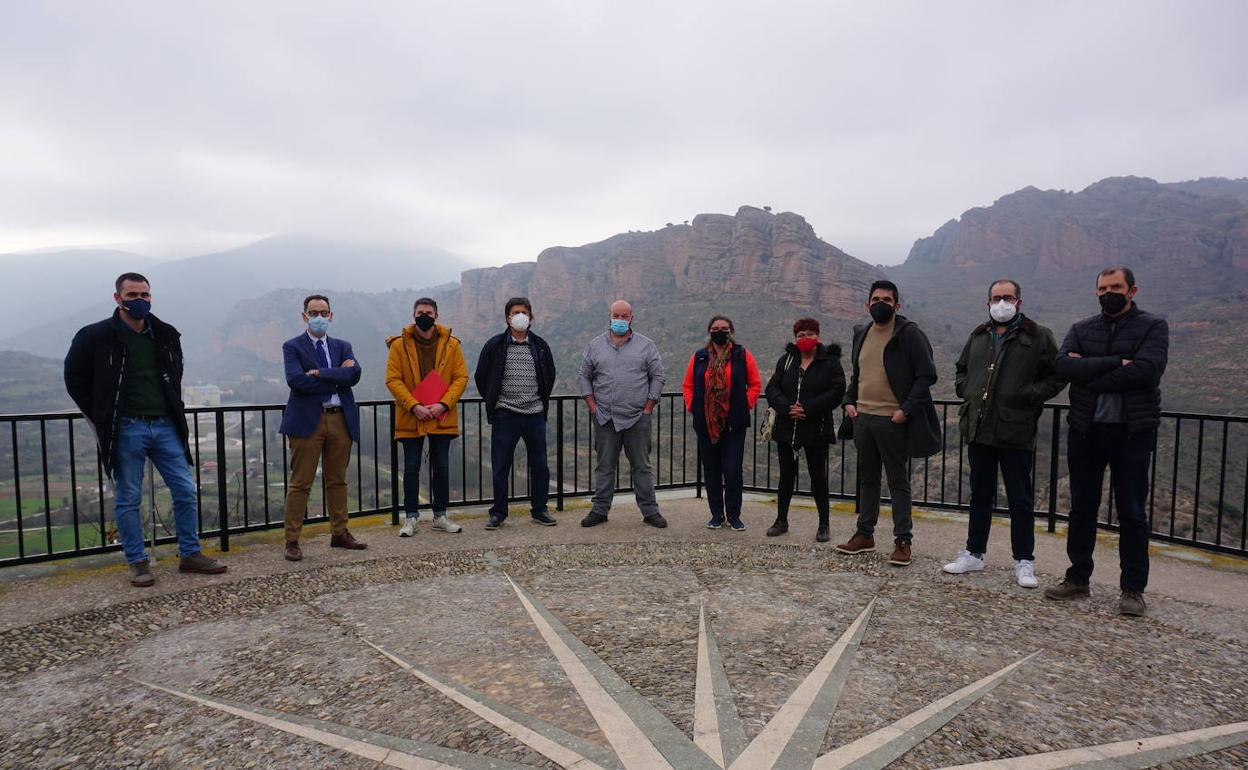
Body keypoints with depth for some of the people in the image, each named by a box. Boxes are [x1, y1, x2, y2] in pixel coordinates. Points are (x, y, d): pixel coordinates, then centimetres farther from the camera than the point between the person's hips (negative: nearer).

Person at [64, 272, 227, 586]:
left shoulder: (166, 335, 8)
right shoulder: (95, 336, -4)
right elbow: (75, 378, 4)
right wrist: (103, 417, 1)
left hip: (165, 426, 4)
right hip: (125, 430, -4)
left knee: (186, 491, 4)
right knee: (128, 499, 5)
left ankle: (190, 554, 17)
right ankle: (137, 563, 17)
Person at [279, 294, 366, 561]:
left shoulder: (342, 346, 14)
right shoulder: (292, 346, 3)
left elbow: (354, 374, -6)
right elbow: (297, 380, -15)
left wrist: (319, 373, -14)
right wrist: (338, 376, -9)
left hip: (341, 419, 4)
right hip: (307, 420, -4)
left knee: (338, 481, 13)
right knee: (300, 484, 0)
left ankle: (339, 534, 23)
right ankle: (292, 540, 8)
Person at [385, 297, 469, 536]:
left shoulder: (451, 344, 2)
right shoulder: (399, 344, -2)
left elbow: (461, 377, 0)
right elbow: (393, 379, -6)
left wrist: (443, 404, -12)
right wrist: (414, 406, -16)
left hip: (442, 418, 1)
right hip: (410, 418, -1)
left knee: (442, 467, 8)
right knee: (411, 468, 6)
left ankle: (440, 516, 21)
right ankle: (410, 517, 17)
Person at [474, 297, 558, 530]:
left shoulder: (540, 346, 6)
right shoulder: (495, 345, -1)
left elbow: (550, 376, 20)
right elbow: (480, 376, 8)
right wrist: (492, 402, 9)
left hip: (535, 415, 2)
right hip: (505, 416, -2)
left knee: (540, 465, 7)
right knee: (500, 467, 2)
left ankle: (539, 510, 21)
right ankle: (498, 512, 15)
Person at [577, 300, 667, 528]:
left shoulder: (646, 345, 5)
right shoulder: (595, 345, 8)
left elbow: (657, 377, 5)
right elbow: (583, 376, 11)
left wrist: (648, 408, -2)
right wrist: (593, 407, 2)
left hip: (638, 419, -1)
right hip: (605, 419, 1)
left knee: (642, 466, 5)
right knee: (604, 467, 7)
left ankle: (649, 511, 13)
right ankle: (600, 510, 16)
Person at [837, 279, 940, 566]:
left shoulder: (909, 334, -7)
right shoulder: (862, 334, 12)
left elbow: (927, 376, -10)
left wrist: (906, 410, -17)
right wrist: (849, 401, 7)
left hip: (893, 421, -6)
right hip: (862, 418, 6)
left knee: (898, 482, 2)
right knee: (867, 478, 15)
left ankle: (903, 541, 11)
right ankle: (865, 534, 25)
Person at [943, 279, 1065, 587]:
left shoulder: (1038, 337, -1)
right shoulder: (978, 336, 13)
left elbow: (1056, 377, -1)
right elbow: (962, 370, 26)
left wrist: (1028, 395, -14)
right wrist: (964, 389, 7)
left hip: (1016, 433, -4)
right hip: (978, 429, 5)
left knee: (1020, 500, 5)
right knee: (980, 495, 14)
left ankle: (1024, 562, 17)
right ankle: (973, 554, 24)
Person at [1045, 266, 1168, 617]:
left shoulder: (1153, 326, 0)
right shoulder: (1081, 329, 8)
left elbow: (1146, 369, -19)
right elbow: (1063, 366, -10)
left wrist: (1088, 372, -13)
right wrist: (1115, 363, -18)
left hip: (1132, 431, -3)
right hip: (1085, 431, 3)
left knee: (1132, 512, 4)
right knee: (1081, 508, 10)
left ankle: (1133, 588, 15)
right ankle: (1078, 579, 21)